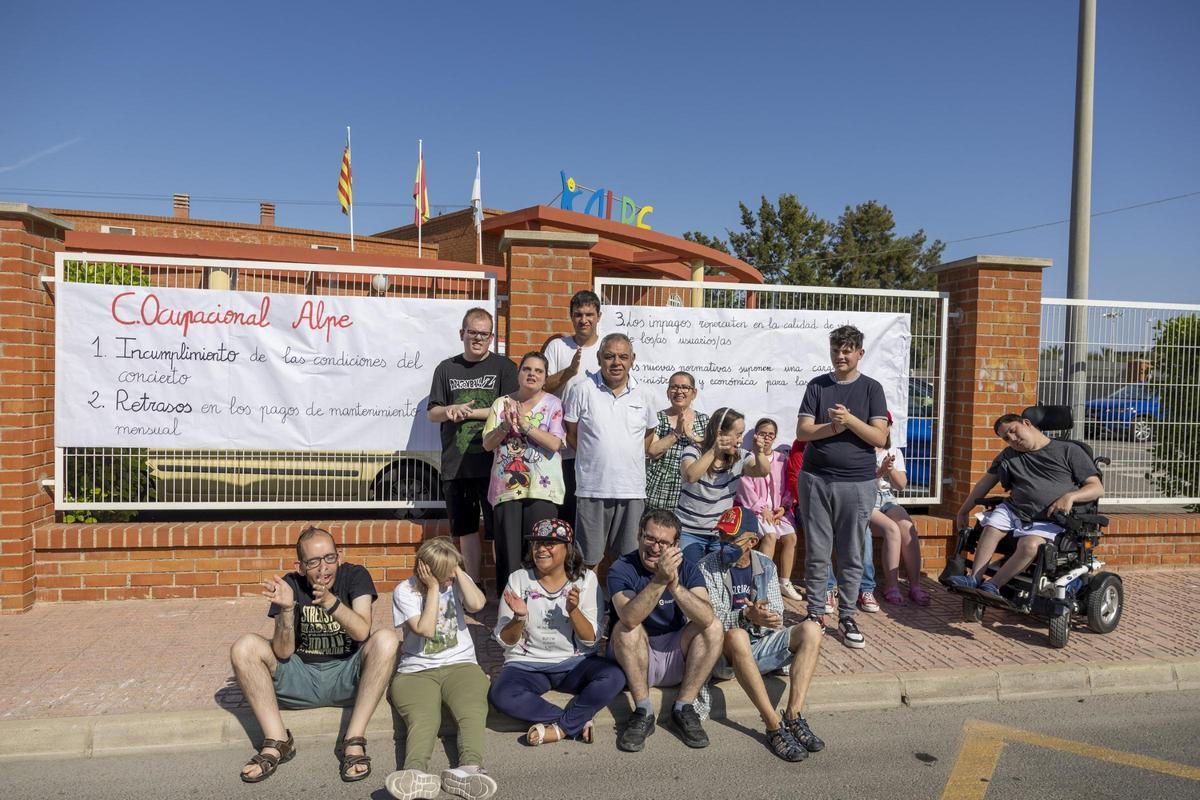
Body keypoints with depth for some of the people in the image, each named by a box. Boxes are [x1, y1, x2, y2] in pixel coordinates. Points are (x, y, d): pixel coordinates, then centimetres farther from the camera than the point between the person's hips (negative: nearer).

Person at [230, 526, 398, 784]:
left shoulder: (355, 576, -9)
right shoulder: (290, 585, -7)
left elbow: (362, 632, -23)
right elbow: (283, 653, -13)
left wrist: (330, 601, -38)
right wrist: (287, 608, -29)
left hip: (347, 675, -2)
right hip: (302, 677, 2)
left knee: (386, 640, -29)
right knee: (244, 647, -17)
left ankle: (354, 742, -24)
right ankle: (277, 742, -16)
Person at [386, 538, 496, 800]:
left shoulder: (458, 580, 7)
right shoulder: (405, 591, -1)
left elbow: (477, 603, -13)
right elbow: (425, 629, -12)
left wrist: (458, 570, -8)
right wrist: (434, 588, -11)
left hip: (460, 664, 2)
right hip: (416, 670, -2)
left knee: (472, 713, -30)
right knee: (422, 719, -33)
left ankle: (470, 768, -52)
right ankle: (416, 773, -57)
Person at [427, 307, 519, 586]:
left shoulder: (503, 367, 3)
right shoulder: (446, 369, 11)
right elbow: (432, 413, 10)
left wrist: (469, 413, -10)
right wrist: (450, 410, -12)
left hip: (493, 464, -3)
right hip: (455, 465, 3)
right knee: (466, 529, 12)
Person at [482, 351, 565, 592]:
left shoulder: (553, 404, 3)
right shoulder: (502, 403, 10)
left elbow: (555, 444, -9)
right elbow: (487, 444, 6)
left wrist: (525, 424, -16)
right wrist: (505, 426, -12)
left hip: (541, 488, -2)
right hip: (506, 487, 2)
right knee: (508, 550, 3)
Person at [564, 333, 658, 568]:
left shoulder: (640, 395, 8)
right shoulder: (583, 390, -3)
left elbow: (649, 430, 22)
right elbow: (570, 432, 3)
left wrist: (633, 457, 11)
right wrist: (593, 456, 2)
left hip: (632, 489, 3)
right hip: (593, 487, -3)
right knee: (589, 559, 6)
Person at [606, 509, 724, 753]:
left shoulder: (687, 570, -5)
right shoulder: (622, 569, -14)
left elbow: (706, 618, -25)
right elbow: (629, 618, -34)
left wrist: (675, 585, -39)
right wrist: (660, 580, -43)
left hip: (675, 658, 3)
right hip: (634, 660, -2)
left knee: (714, 627, -19)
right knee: (625, 628, -31)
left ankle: (684, 708, -14)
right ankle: (643, 713, -20)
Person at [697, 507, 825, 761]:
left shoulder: (766, 565, 8)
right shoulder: (708, 566, -4)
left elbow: (777, 618, 4)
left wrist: (766, 617, -20)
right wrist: (746, 616, -32)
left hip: (761, 645, 4)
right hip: (727, 652, -4)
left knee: (811, 629, -18)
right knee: (737, 636, -38)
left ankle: (793, 716, -26)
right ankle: (774, 725, -35)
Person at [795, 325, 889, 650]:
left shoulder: (871, 388, 4)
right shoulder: (817, 386, 7)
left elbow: (879, 438, -4)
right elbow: (802, 432, -1)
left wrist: (850, 420, -18)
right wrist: (834, 427, -17)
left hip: (857, 482, -1)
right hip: (816, 480, 1)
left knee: (851, 555, 5)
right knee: (817, 553, 5)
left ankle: (846, 617, 17)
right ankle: (815, 612, 16)